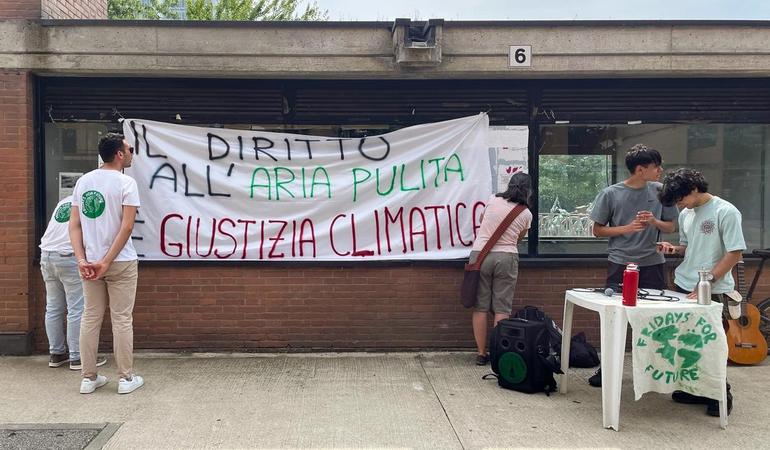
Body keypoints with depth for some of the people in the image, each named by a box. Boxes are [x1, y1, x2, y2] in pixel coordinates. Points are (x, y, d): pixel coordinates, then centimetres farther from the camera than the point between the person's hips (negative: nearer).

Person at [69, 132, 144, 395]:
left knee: (91, 318, 12)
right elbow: (127, 226, -18)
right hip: (121, 263, -5)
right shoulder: (125, 183, -10)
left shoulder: (83, 181, 7)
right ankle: (126, 378, 11)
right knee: (122, 319, 3)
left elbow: (74, 225, 2)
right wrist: (107, 261, -14)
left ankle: (89, 378, 19)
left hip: (89, 262, 5)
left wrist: (81, 260, -3)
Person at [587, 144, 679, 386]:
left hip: (652, 263, 2)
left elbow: (671, 227, 11)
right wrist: (627, 228, -14)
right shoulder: (610, 194, -5)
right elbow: (598, 230, 1)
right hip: (620, 263, -2)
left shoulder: (660, 191, 3)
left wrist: (655, 222, -11)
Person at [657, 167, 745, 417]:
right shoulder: (686, 215, 9)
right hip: (684, 286, 6)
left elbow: (736, 253, -14)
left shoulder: (726, 212, -12)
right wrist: (674, 248, 0)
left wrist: (709, 280, -18)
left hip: (712, 292, -6)